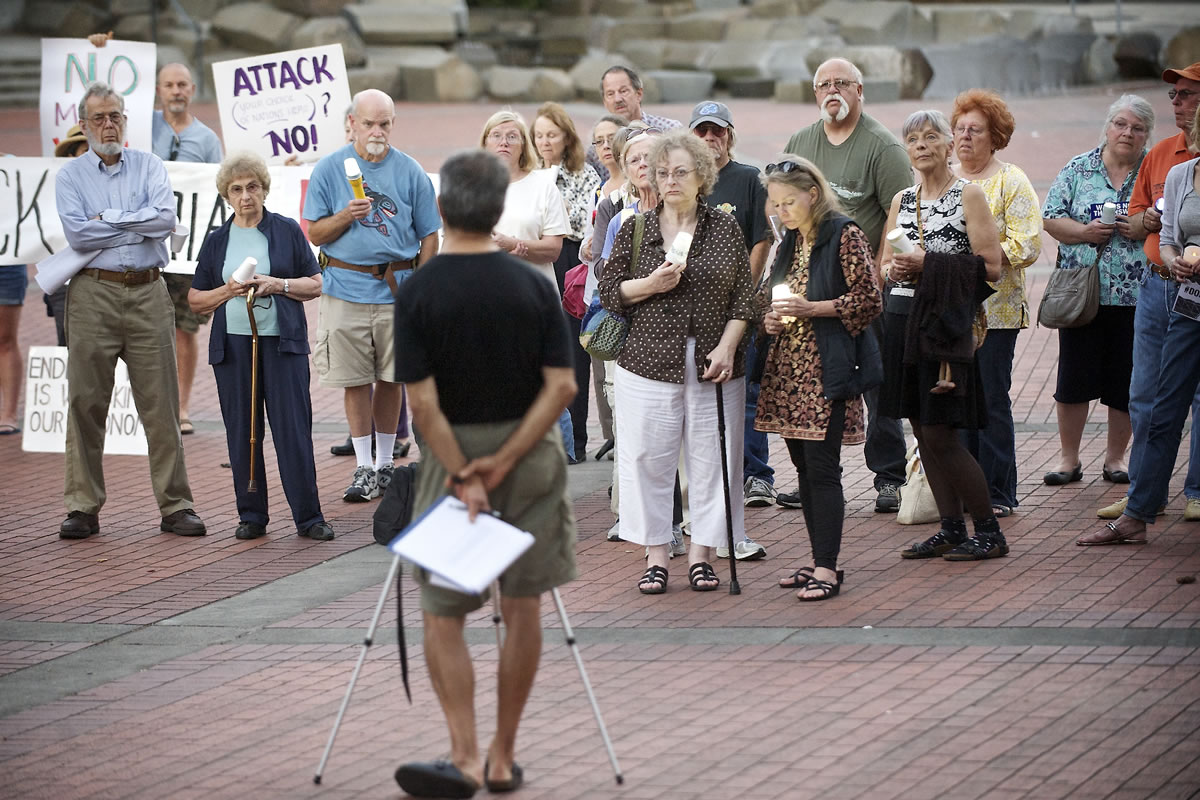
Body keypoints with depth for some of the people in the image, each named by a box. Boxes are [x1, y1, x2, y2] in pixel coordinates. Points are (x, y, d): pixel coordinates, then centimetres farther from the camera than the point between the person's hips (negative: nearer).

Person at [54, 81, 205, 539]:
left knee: (161, 405, 0)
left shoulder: (148, 167, 11)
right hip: (93, 294, -1)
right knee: (86, 404, -1)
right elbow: (77, 234, -9)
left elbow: (166, 218, -7)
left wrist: (109, 218, -8)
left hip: (147, 294, 1)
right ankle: (83, 507, 5)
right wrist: (140, 226, -6)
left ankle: (175, 506, 4)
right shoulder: (70, 176, 7)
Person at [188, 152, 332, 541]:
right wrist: (228, 291, -6)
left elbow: (315, 284, 6)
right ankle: (251, 516, 10)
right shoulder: (217, 240, 12)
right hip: (233, 344, 2)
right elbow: (196, 299, 13)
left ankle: (308, 517, -3)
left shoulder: (287, 231, 7)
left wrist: (277, 285, -10)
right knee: (242, 432, 2)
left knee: (293, 428, -6)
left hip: (282, 341, -2)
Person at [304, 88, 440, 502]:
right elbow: (316, 234, 4)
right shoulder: (329, 169, 3)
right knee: (355, 380, 1)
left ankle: (385, 464, 18)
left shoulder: (410, 172, 4)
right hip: (347, 288, 0)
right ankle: (363, 468, 8)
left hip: (397, 289, 0)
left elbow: (428, 235, 7)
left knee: (390, 378, 6)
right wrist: (346, 216, -14)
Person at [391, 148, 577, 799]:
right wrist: (505, 460, -13)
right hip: (528, 453, 2)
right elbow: (561, 387, -11)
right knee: (522, 609, 12)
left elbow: (423, 404, -18)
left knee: (442, 616, 5)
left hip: (451, 457, -2)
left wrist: (463, 476, -14)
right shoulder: (534, 286, -6)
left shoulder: (417, 293, -14)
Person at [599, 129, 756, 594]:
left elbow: (743, 297, 5)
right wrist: (650, 285, -13)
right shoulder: (636, 229, 6)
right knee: (648, 458, -1)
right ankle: (656, 554, 8)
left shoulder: (724, 229, 5)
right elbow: (609, 291, 4)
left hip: (712, 367, 0)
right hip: (649, 362, 0)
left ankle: (701, 553, 12)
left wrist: (727, 347, -7)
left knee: (710, 458, 2)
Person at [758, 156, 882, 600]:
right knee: (803, 466, 9)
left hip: (827, 370, -8)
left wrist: (810, 308, -16)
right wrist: (772, 318, 5)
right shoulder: (789, 243, 15)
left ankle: (827, 568, -9)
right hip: (789, 368, 8)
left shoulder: (844, 235, -7)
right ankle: (819, 560, 14)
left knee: (822, 467, -10)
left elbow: (869, 300, -11)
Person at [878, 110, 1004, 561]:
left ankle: (989, 533, 1)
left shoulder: (968, 195, -4)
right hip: (901, 319, 6)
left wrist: (928, 264, -15)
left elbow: (990, 267, -11)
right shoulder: (901, 201, 14)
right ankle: (951, 531, 14)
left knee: (939, 434, -8)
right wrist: (894, 270, -2)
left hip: (944, 323, -6)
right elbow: (884, 267, 21)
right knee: (922, 431, 6)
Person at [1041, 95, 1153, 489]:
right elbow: (1051, 218, 5)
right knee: (1074, 375, 1)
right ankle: (1068, 459, 12)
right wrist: (1084, 231, -12)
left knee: (1128, 381, 4)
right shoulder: (1079, 169, 6)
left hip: (1137, 294, 0)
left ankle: (1116, 457, 19)